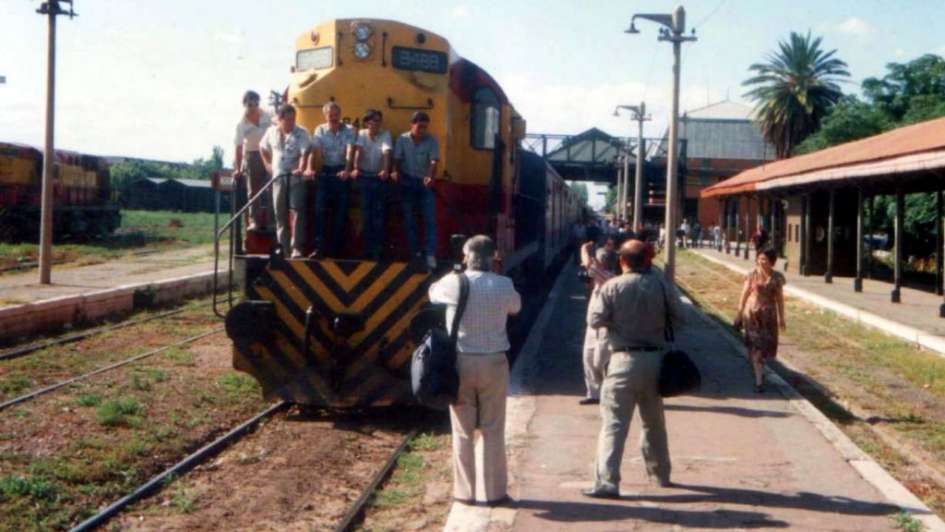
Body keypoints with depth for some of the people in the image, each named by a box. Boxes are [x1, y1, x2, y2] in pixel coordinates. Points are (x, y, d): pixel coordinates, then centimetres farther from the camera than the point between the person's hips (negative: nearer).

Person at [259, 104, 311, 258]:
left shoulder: (301, 133, -6)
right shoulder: (271, 132, 9)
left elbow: (305, 153, -18)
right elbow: (263, 148, 25)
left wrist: (301, 168, -35)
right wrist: (267, 164, 15)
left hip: (295, 176, -4)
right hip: (278, 176, 4)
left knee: (298, 211, -11)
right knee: (280, 212, 9)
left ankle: (297, 248, -10)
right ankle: (282, 247, 18)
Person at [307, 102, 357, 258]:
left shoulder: (349, 131, -4)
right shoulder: (320, 130, 2)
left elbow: (350, 152, -17)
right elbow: (314, 151, -9)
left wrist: (347, 170, -34)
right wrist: (309, 168, -27)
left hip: (341, 172, -1)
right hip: (325, 171, 1)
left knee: (341, 211, 3)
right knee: (320, 209, -8)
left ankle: (335, 248, 12)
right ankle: (319, 247, -8)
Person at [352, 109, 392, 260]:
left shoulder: (385, 134, -6)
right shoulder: (361, 134, -3)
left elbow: (386, 152, -22)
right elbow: (358, 151, -19)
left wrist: (386, 170, -40)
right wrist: (355, 169, -37)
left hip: (380, 177, -1)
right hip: (365, 176, 1)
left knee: (379, 212, -1)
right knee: (366, 212, 2)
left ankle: (378, 249, 5)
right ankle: (368, 248, 10)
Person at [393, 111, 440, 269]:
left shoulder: (432, 141, -9)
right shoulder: (402, 139, -3)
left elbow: (434, 162, -19)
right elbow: (397, 159, -4)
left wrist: (430, 177, -39)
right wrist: (395, 172, -26)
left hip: (425, 183, -1)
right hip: (407, 182, 2)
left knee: (430, 219, -8)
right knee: (408, 219, 6)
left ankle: (430, 254, -10)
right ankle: (414, 252, 16)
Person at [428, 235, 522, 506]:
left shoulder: (453, 283, -7)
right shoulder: (503, 285, -7)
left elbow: (433, 292, 15)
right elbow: (516, 306, 14)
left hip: (460, 362, 1)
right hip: (493, 362, 0)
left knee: (463, 431, 10)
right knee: (492, 430, 8)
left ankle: (464, 491, 16)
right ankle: (494, 491, 12)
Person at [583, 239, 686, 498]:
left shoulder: (612, 287, -9)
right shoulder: (661, 284, 0)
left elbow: (595, 319, -7)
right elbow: (678, 317, 5)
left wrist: (595, 294, 8)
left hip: (624, 360, -4)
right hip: (655, 359, 4)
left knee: (613, 423, -4)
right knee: (654, 421, 20)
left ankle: (607, 481, -11)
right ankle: (660, 474, 34)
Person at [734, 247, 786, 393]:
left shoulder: (776, 277, -1)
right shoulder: (752, 275, -4)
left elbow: (779, 298, 4)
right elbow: (744, 295, 0)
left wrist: (781, 318, 4)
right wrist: (739, 314, -1)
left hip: (768, 315, 2)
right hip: (752, 313, -2)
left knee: (766, 344, 8)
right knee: (756, 346, -4)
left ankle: (759, 371, 36)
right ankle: (759, 381, -1)